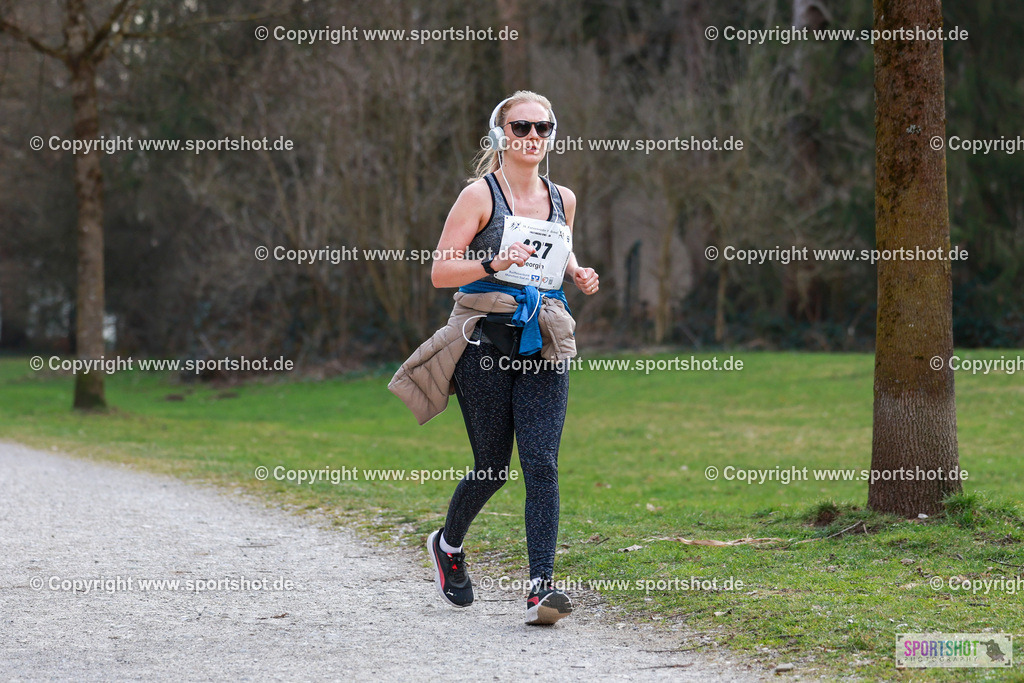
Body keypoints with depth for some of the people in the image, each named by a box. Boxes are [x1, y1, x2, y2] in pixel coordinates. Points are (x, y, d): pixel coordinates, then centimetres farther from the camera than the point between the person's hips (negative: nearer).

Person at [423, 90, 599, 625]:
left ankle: (541, 587, -15)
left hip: (543, 345, 3)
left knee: (541, 464, -10)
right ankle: (448, 544, 35)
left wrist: (577, 275, 7)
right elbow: (440, 271, -8)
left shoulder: (562, 199, 10)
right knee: (493, 466, 4)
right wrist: (494, 263, -24)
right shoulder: (481, 195, -5)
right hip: (486, 342, -3)